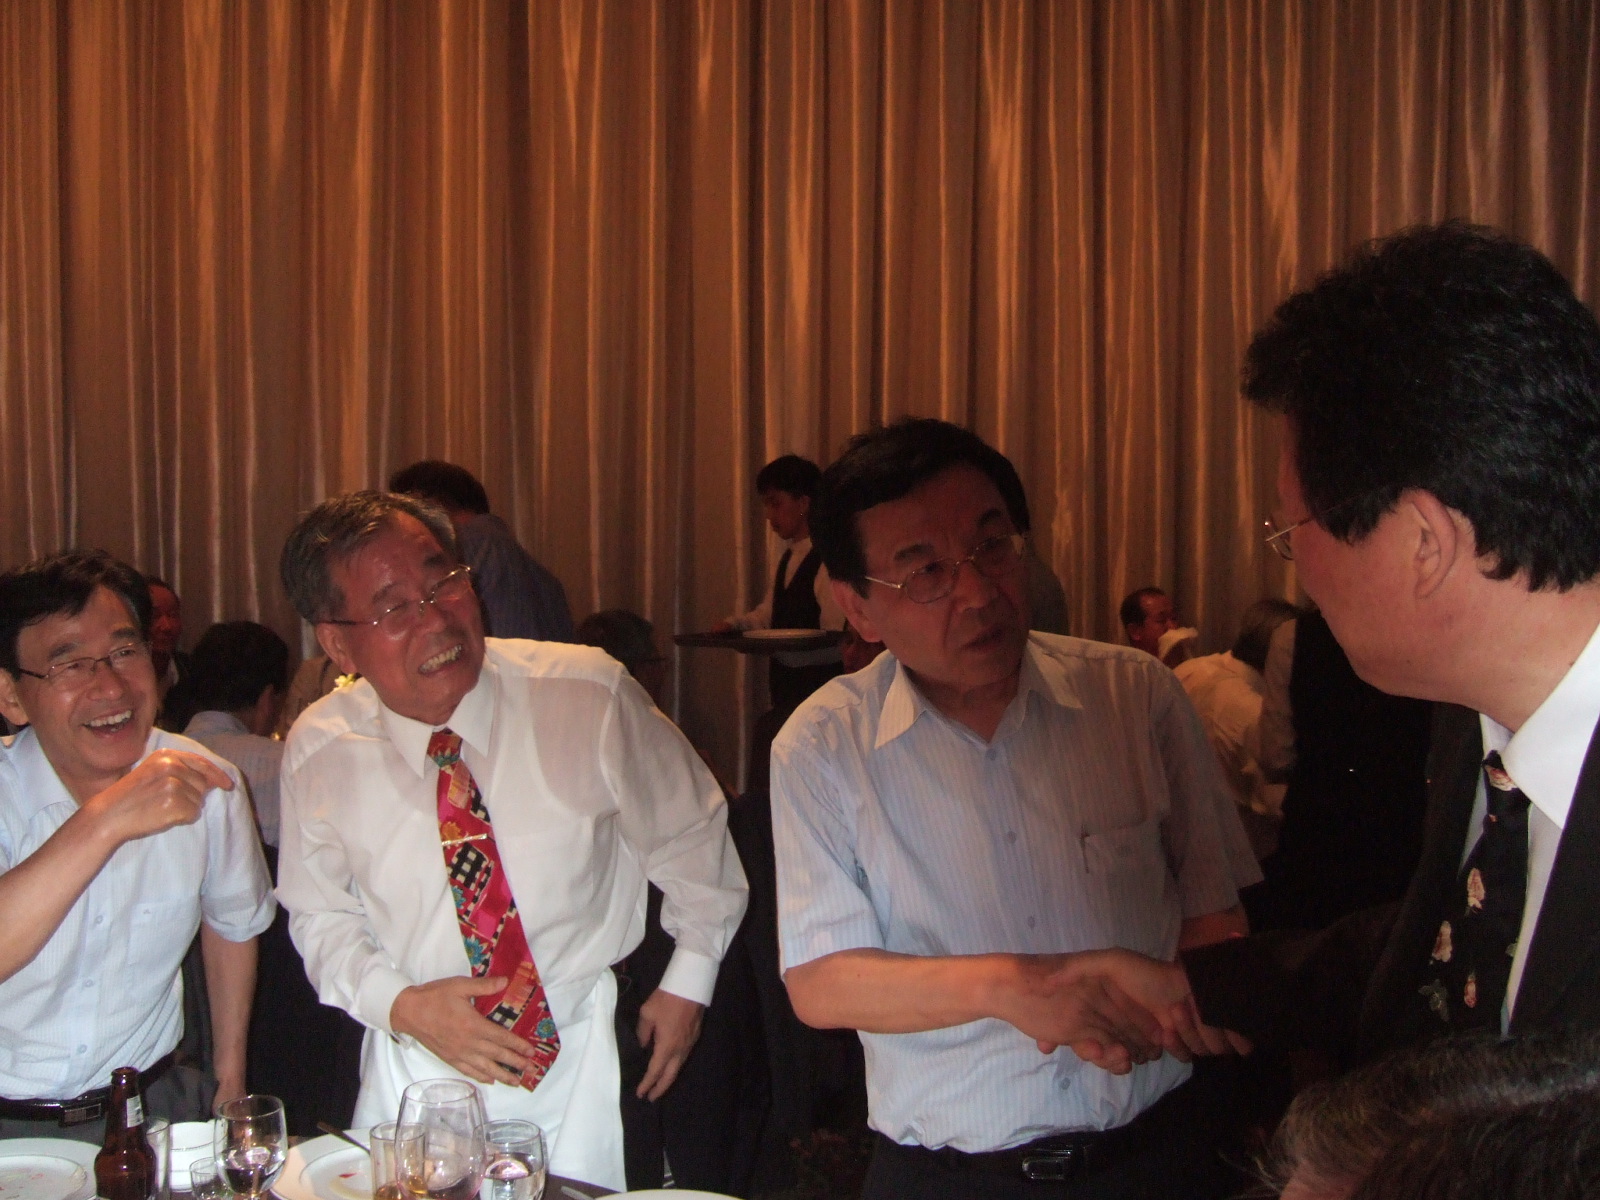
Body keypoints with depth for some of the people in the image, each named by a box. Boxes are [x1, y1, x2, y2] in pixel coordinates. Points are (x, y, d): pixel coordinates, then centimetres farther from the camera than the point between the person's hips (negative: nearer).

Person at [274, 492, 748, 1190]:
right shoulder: (317, 752, -10)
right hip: (416, 1066, 1)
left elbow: (691, 831, 1)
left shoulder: (590, 696, -15)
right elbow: (321, 916, 5)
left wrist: (688, 982, 4)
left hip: (584, 1059, -1)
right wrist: (401, 1003, -12)